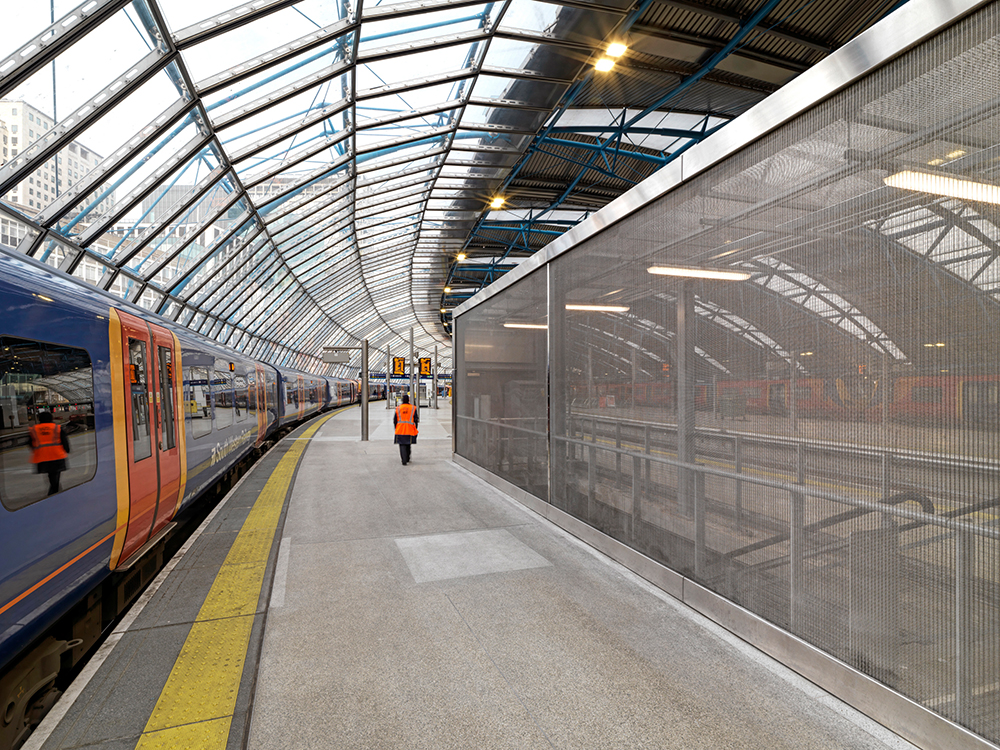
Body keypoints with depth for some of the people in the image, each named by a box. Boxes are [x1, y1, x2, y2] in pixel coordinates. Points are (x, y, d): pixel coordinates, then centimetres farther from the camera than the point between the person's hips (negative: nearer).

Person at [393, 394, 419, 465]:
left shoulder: (398, 408, 2)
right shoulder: (413, 408, 1)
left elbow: (395, 420, 4)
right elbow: (416, 419, 0)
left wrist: (396, 429, 15)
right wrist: (414, 429, 10)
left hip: (400, 430, -1)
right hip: (410, 430, 1)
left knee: (402, 446, 1)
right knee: (408, 445, 18)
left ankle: (404, 460, -12)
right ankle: (407, 459, 28)